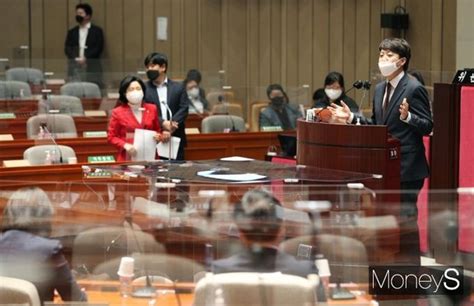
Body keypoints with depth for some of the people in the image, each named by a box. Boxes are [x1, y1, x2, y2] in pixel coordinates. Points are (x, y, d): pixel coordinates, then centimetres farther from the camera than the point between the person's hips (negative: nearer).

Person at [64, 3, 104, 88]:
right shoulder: (72, 32, 17)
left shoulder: (97, 31, 7)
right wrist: (76, 59, -9)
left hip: (92, 69, -3)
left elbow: (98, 48, -3)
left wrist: (85, 58, -14)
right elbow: (67, 48, 9)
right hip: (75, 68, 3)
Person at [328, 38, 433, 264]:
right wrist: (351, 118, 8)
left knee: (406, 216, -4)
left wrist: (407, 117, -31)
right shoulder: (380, 89, 13)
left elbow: (427, 126, -14)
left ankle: (411, 264, 5)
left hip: (407, 167, -8)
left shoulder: (414, 88, -11)